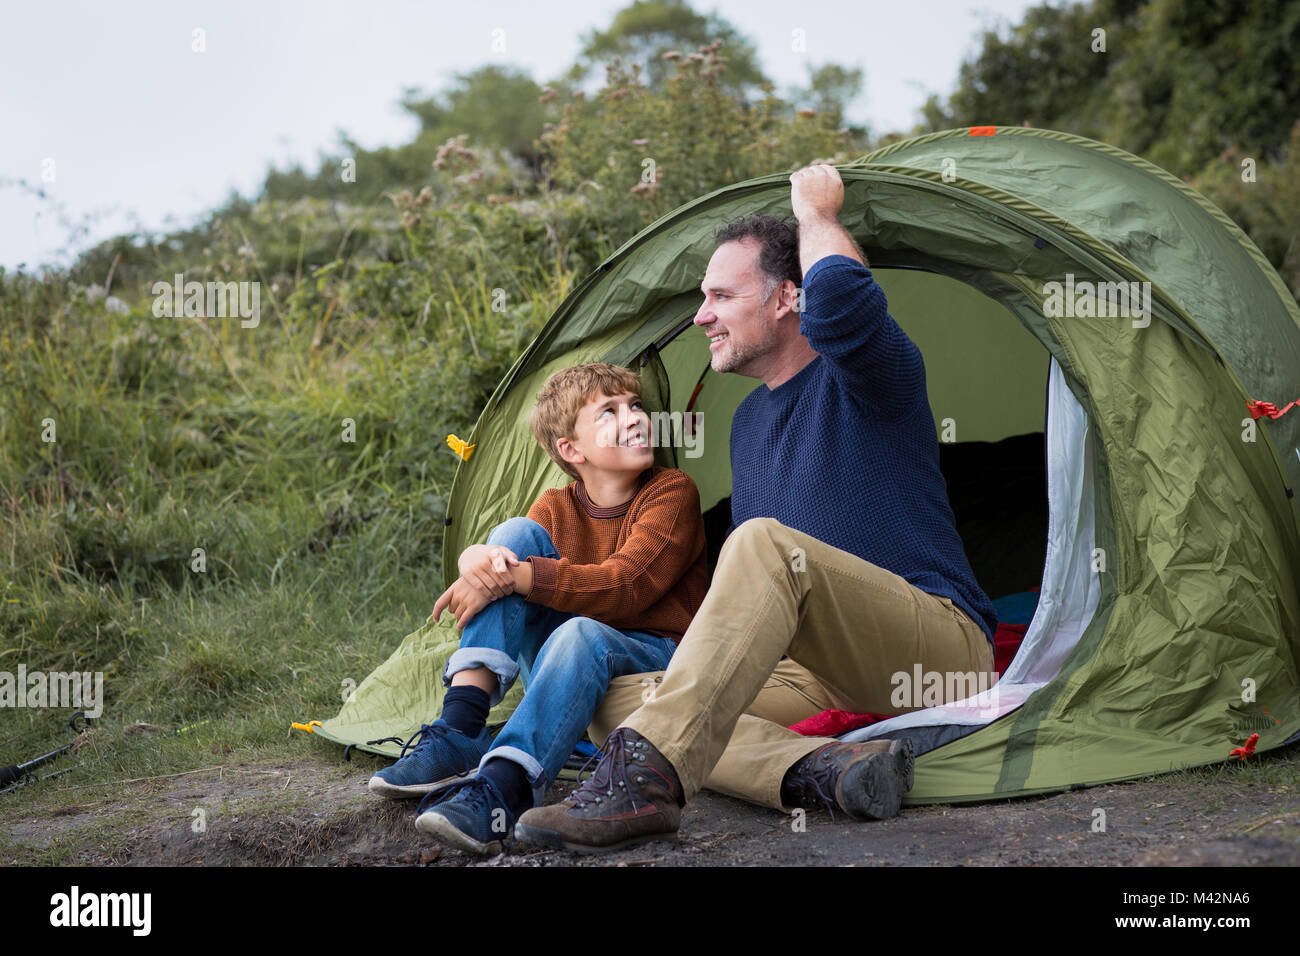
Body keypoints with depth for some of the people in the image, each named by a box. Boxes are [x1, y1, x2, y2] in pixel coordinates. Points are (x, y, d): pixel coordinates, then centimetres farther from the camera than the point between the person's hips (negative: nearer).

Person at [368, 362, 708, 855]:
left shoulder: (672, 493, -6)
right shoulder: (555, 508, 10)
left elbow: (624, 586, -20)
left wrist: (516, 577, -28)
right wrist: (478, 557, -31)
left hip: (657, 665, -4)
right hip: (567, 666, 4)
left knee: (581, 634, -39)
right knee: (516, 532, -16)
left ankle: (501, 789, -57)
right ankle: (457, 735, -29)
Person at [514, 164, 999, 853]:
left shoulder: (865, 377, -5)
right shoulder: (750, 423, 19)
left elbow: (839, 297, -32)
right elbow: (745, 594, 28)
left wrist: (816, 213, -11)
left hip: (946, 654, -8)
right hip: (832, 681, 8)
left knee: (768, 543, -34)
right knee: (621, 699, -12)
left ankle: (643, 781, -44)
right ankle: (825, 768, -33)